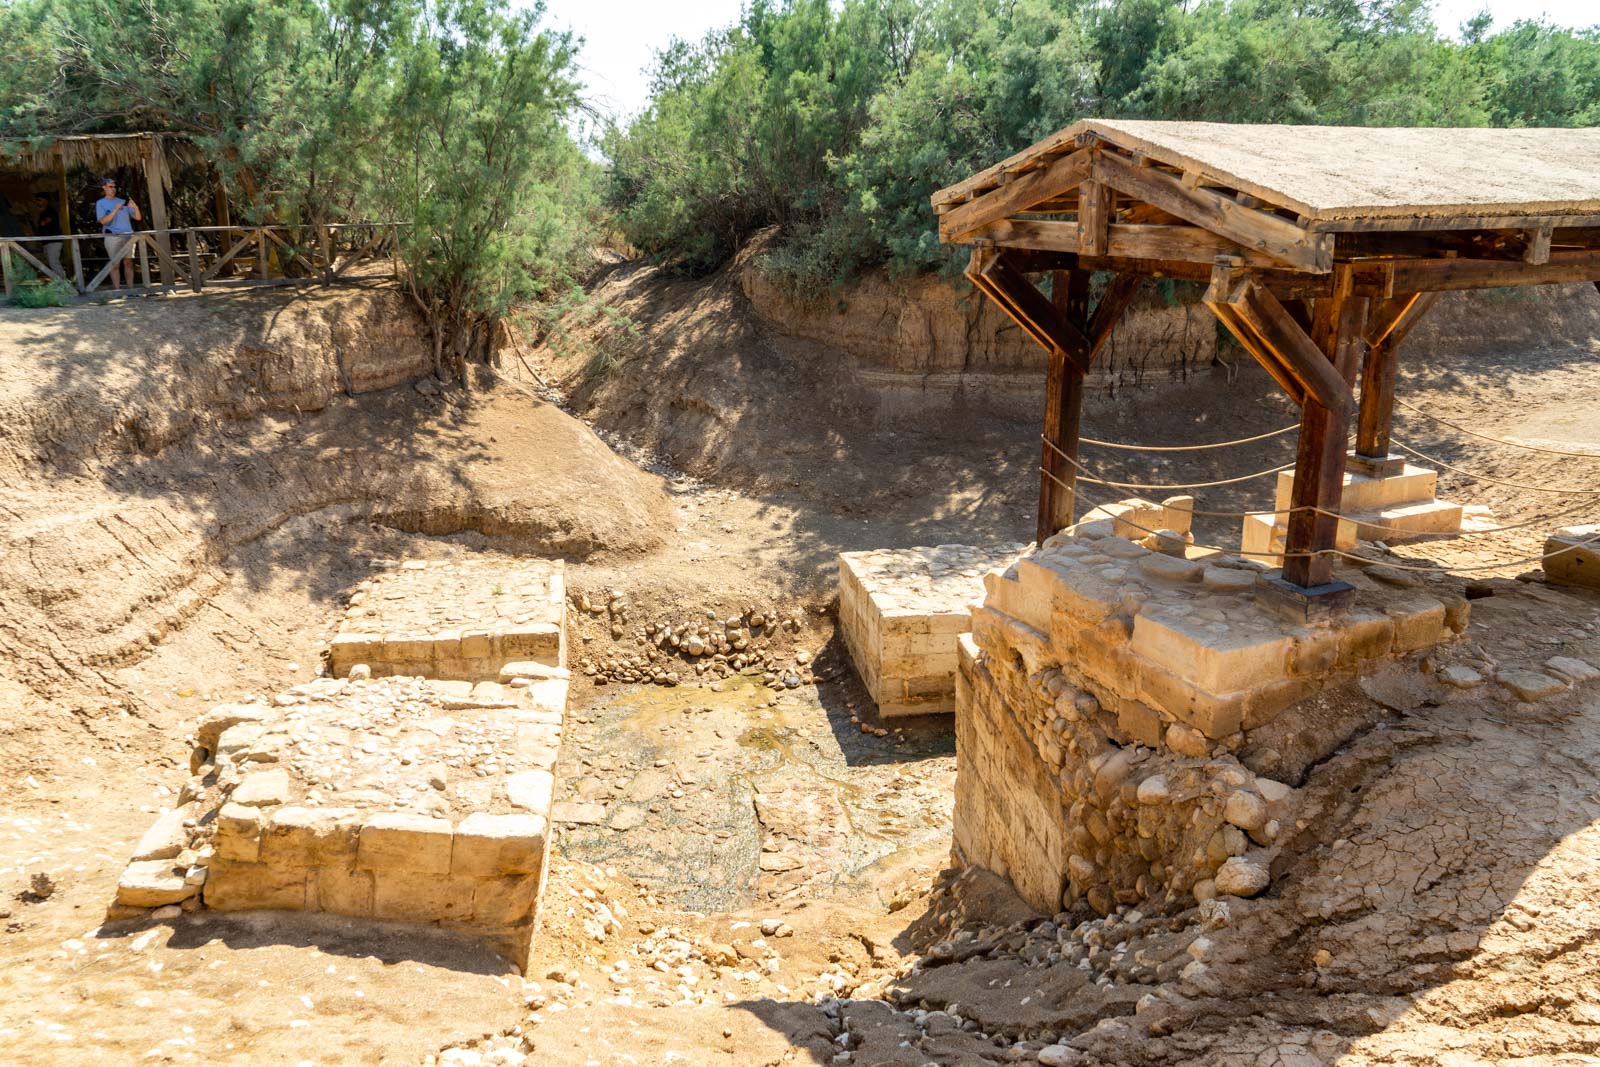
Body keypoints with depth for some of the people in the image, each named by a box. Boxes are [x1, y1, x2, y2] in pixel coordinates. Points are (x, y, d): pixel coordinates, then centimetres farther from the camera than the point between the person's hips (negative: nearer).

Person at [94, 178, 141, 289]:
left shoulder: (122, 201, 17)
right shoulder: (100, 203, 7)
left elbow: (138, 217, 11)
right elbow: (103, 221, -7)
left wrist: (135, 207, -9)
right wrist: (115, 210, -18)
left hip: (128, 235, 3)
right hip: (113, 236, -3)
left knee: (128, 262, 0)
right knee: (115, 264, -6)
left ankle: (131, 288, 2)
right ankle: (117, 289, -7)